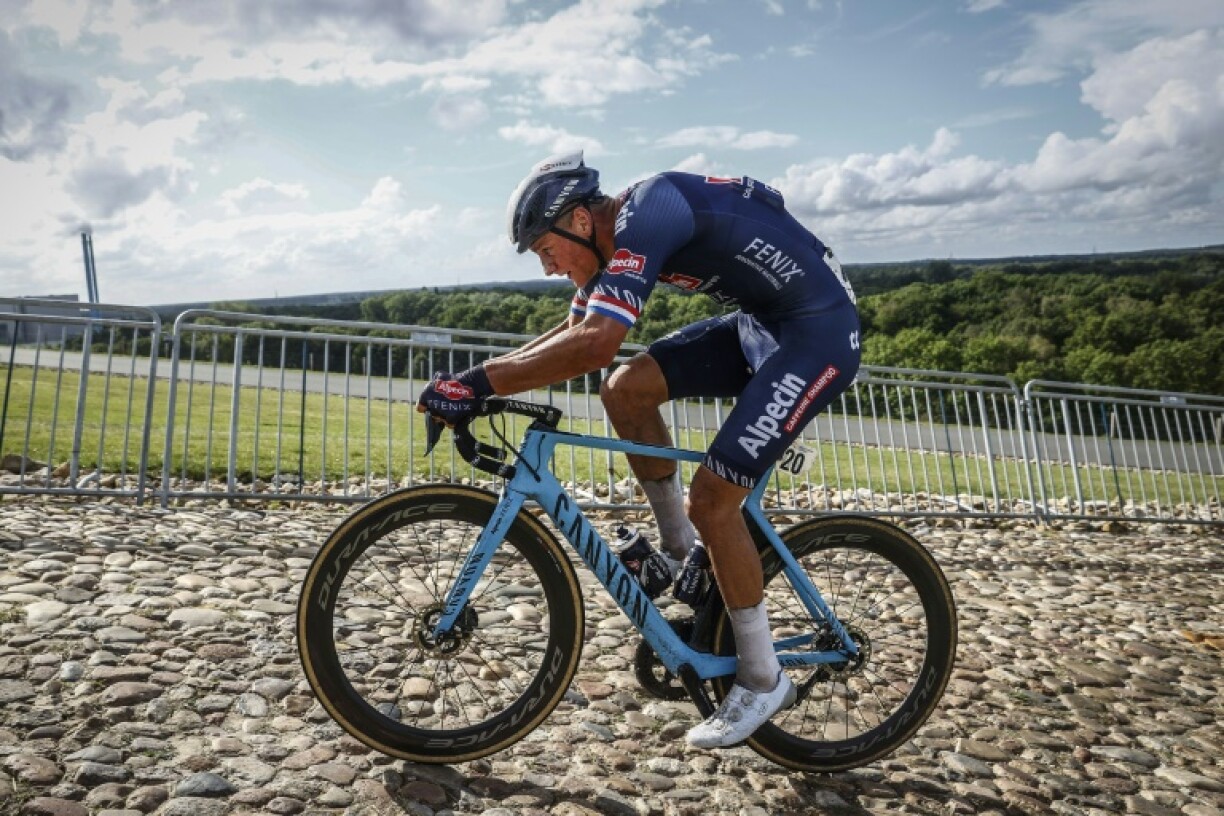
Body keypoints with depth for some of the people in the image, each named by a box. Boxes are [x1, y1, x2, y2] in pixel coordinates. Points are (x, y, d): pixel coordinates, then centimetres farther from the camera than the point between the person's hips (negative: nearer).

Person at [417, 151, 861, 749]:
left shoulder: (647, 211, -23)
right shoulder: (619, 237, 6)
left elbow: (593, 344, -35)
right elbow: (568, 339, 12)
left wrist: (480, 382, -30)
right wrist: (473, 384, 2)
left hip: (818, 332, -9)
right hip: (759, 323, 9)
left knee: (712, 496, -12)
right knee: (626, 388, -3)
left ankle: (762, 681, 7)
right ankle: (682, 554, 12)